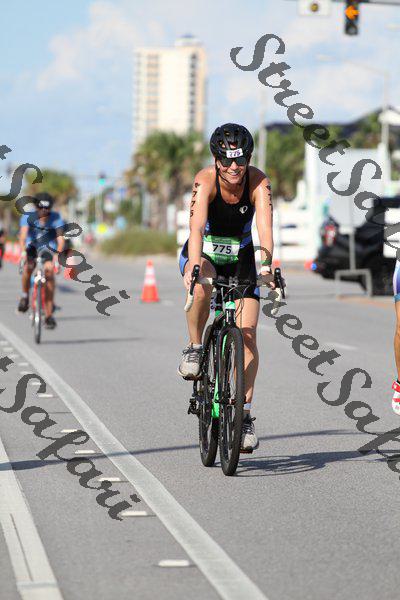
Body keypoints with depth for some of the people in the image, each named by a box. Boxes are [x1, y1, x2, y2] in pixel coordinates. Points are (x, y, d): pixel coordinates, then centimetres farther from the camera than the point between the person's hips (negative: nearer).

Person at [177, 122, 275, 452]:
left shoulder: (259, 182, -22)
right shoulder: (205, 180, -26)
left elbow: (265, 228, -35)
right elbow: (196, 227, -39)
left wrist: (266, 265, -53)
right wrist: (194, 268, -56)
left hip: (240, 257, 2)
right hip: (205, 253, -2)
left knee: (247, 334, -10)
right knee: (202, 286, -38)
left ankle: (244, 414, -1)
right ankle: (194, 348, -14)